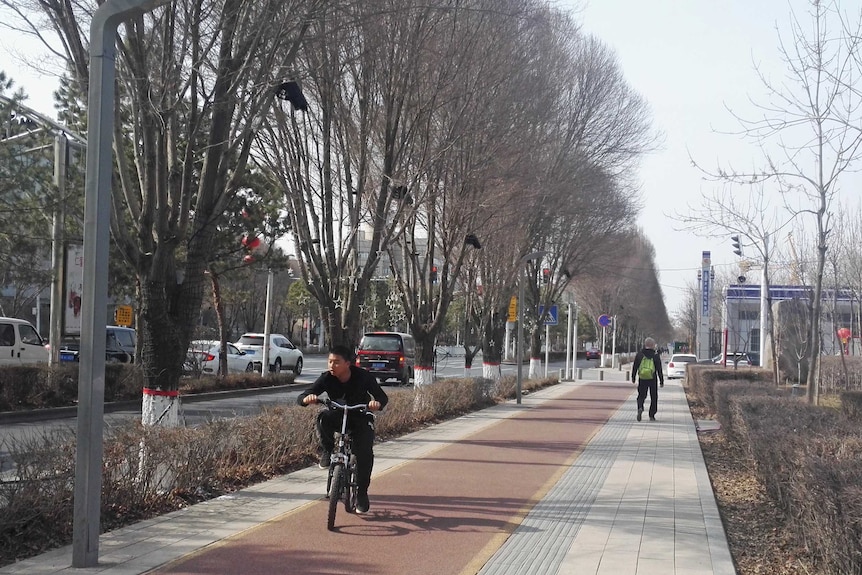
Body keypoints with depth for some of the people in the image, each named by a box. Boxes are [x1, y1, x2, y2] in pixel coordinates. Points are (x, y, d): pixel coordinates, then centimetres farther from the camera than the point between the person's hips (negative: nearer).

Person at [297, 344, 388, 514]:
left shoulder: (363, 376, -22)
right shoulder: (326, 378, -18)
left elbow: (383, 397, -21)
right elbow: (301, 398, -22)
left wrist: (377, 403, -47)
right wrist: (307, 399, -48)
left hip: (361, 418, -1)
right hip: (338, 417, 1)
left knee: (365, 453, -21)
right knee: (324, 418, -34)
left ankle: (362, 493, -4)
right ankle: (328, 452, -9)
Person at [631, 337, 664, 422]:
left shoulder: (639, 354, 0)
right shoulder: (656, 356, -5)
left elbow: (635, 367, 5)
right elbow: (659, 370, -4)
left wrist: (633, 377, 15)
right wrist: (661, 381, 2)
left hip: (642, 379, 1)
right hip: (653, 379, -1)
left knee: (641, 395, 12)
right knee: (653, 397, 10)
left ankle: (640, 408, -17)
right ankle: (652, 416, 10)